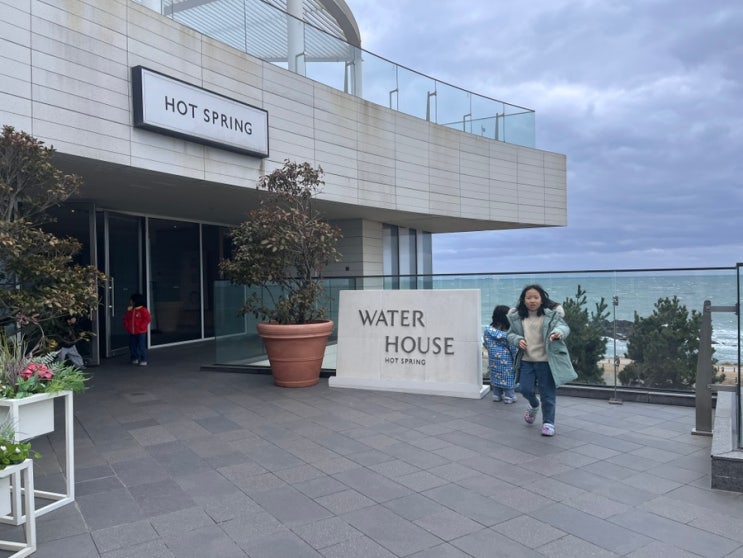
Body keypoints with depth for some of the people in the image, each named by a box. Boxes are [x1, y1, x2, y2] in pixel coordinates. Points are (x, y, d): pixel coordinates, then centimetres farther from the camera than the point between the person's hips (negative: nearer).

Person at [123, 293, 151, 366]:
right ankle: (135, 359, 24)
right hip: (132, 332, 6)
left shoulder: (143, 310, -10)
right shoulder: (130, 310, 8)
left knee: (141, 346, -5)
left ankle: (143, 360, 2)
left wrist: (141, 327, -16)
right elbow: (126, 319, 17)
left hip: (141, 332, -6)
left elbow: (147, 318, -13)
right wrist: (126, 326, 2)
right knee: (132, 346, 11)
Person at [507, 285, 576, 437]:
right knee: (526, 390, 3)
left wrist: (558, 332, -40)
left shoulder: (552, 315, -6)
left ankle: (548, 422, 20)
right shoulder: (517, 317, 3)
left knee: (548, 394, 4)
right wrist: (518, 340, -11)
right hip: (526, 360, 3)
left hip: (546, 361, -3)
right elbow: (510, 334, 11)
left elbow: (564, 327, -16)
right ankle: (534, 405, 38)